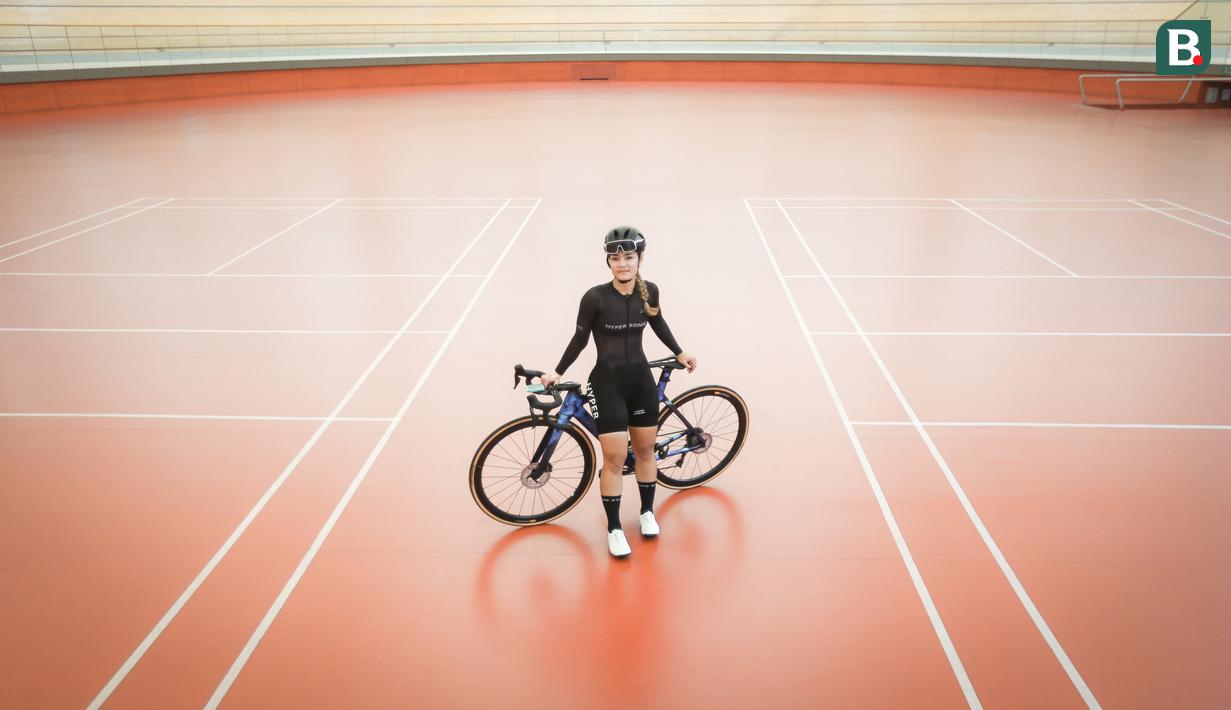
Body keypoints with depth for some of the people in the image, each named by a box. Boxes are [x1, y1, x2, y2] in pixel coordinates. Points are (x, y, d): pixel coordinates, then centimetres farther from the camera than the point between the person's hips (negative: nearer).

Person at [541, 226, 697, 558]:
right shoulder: (595, 297, -17)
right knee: (615, 460, -2)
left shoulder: (649, 291, -6)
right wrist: (557, 372, -4)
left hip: (641, 379, 4)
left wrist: (679, 353, 22)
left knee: (645, 450, 16)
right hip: (607, 382, -4)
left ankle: (647, 512, 36)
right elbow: (580, 339, -5)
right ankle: (614, 529, 14)